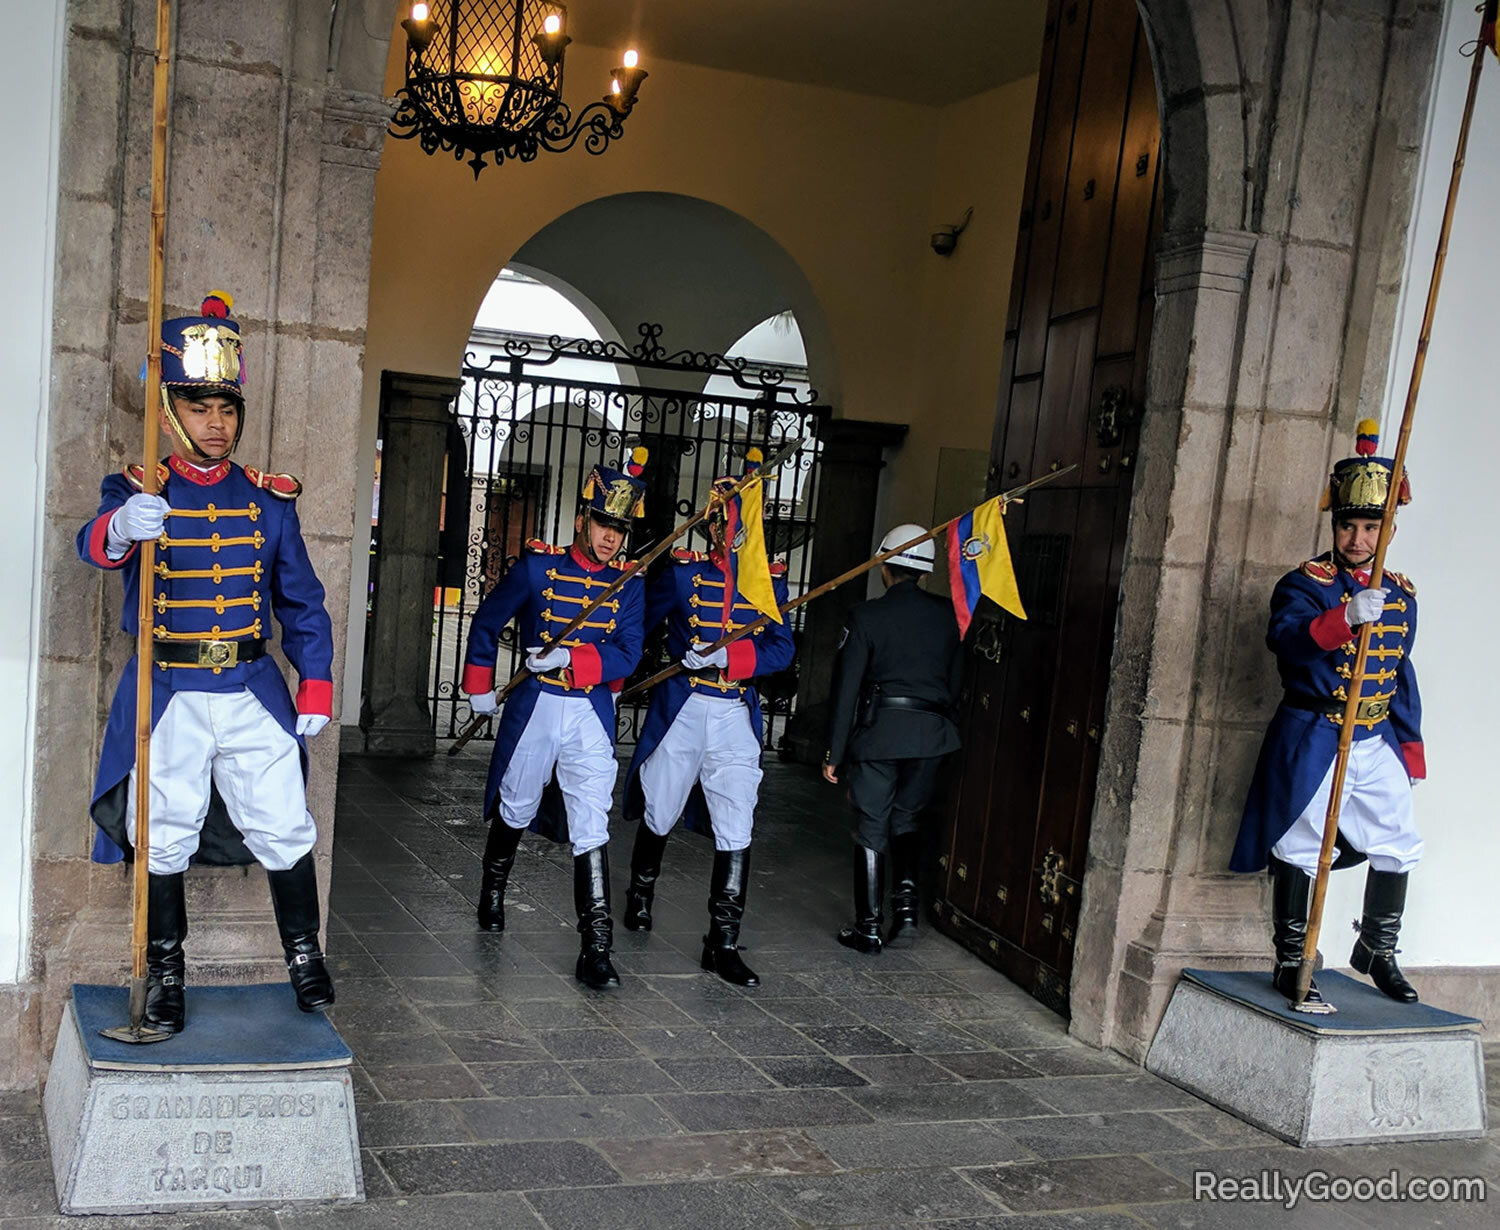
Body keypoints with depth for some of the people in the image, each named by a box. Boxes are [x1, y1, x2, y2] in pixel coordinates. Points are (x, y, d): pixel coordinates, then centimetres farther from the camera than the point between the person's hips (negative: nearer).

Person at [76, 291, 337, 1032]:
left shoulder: (269, 500, 6)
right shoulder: (137, 491, -2)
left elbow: (302, 602, 9)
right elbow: (96, 544, -25)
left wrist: (316, 688, 1)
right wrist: (121, 528, -49)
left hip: (253, 693, 2)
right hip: (167, 696, -1)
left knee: (285, 830, 4)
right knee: (164, 839, 7)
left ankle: (305, 956, 22)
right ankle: (164, 975, 24)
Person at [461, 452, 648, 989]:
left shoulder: (627, 585, 0)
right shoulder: (537, 567, -4)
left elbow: (626, 656, -9)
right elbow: (487, 622, 8)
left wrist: (569, 657, -22)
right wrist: (479, 685, 10)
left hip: (592, 714, 0)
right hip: (534, 707, 0)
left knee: (592, 829, -8)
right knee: (515, 810, 19)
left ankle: (595, 948, -7)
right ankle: (493, 890, 48)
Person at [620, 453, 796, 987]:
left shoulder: (771, 578, 1)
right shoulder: (683, 570, -3)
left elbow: (781, 648, -7)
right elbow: (639, 624, 5)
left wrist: (727, 657, -20)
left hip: (736, 718, 1)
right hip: (680, 710, -1)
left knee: (736, 834, -6)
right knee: (659, 817, 16)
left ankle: (723, 944, 2)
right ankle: (640, 895, 44)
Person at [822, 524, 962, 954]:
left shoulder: (867, 616, -6)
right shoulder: (946, 615, 4)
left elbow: (846, 687, -6)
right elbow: (956, 680, 7)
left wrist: (834, 752, -2)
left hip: (879, 730, -3)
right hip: (931, 732, 3)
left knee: (872, 829, 7)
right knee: (907, 820, 19)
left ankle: (869, 926, 10)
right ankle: (906, 901, 1)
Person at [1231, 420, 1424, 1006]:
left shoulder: (1400, 594, 10)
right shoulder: (1306, 583, -8)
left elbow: (1402, 672, 17)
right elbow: (1286, 638, -28)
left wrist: (1410, 743, 16)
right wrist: (1348, 616, -43)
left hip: (1378, 742, 6)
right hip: (1312, 739, -6)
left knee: (1398, 848, 10)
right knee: (1298, 849, -2)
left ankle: (1378, 952, 30)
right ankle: (1290, 960, 11)